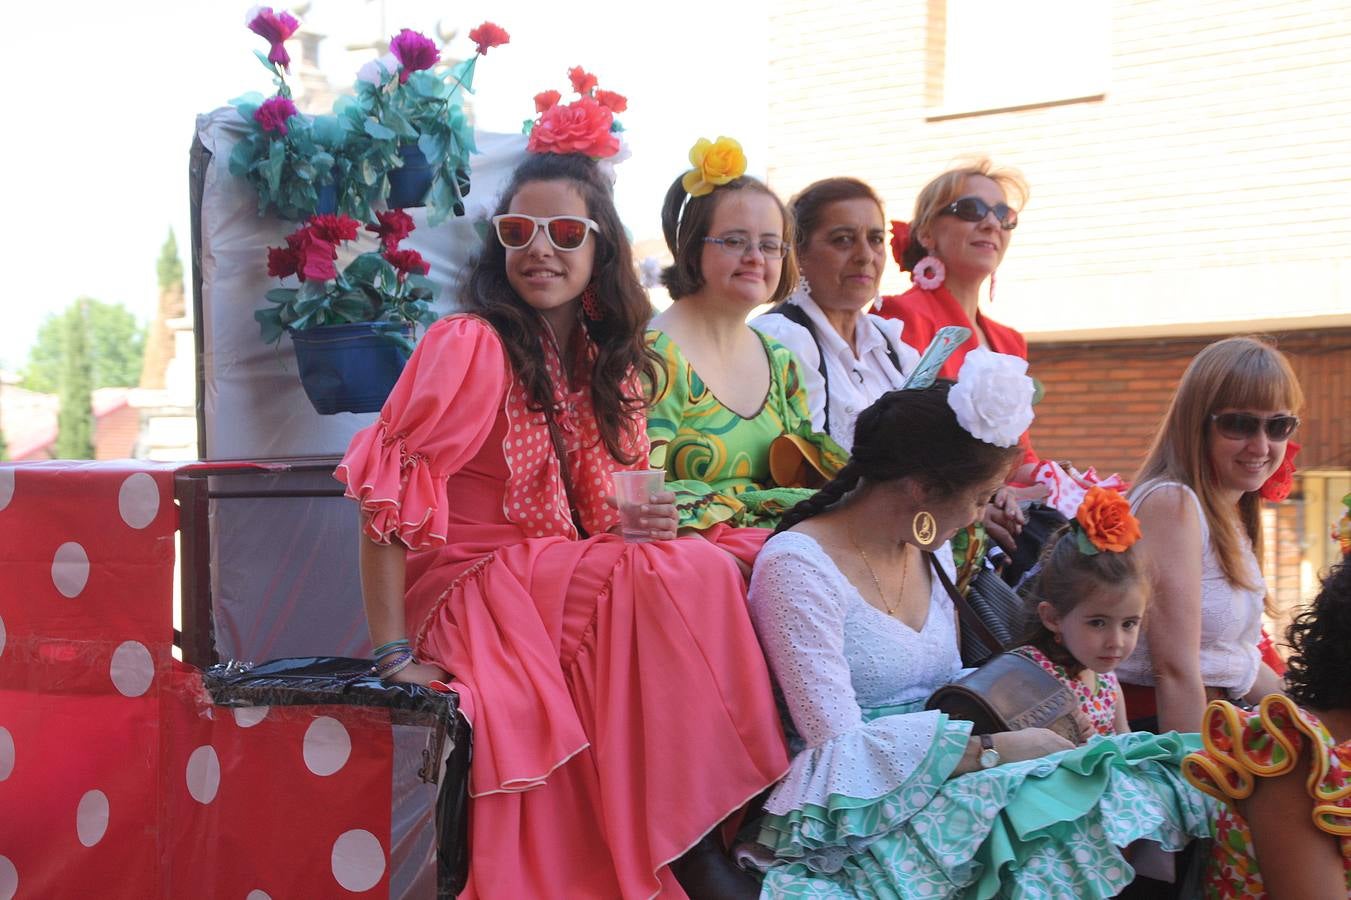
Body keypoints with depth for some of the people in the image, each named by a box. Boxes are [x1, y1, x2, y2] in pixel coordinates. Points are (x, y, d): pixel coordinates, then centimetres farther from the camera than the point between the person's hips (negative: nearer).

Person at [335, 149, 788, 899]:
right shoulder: (469, 344, -13)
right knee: (692, 576, -25)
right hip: (475, 594, -7)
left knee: (745, 562, -11)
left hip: (572, 578, 7)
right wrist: (394, 654, -22)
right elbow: (387, 498, -17)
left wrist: (647, 521, -4)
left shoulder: (607, 364, 11)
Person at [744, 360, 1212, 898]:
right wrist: (994, 748, -20)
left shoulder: (930, 550, 13)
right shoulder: (797, 566, -13)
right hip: (858, 816, -7)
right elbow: (839, 747, -18)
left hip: (937, 788, 7)